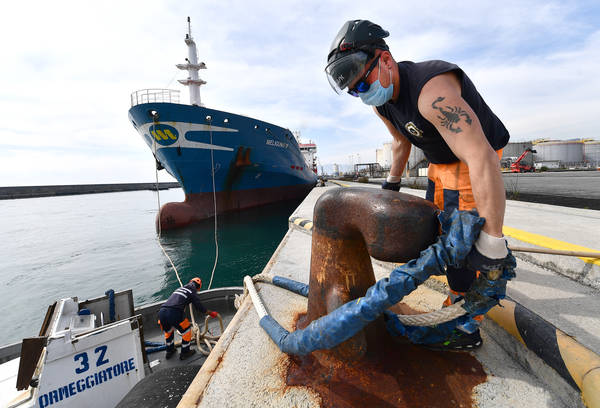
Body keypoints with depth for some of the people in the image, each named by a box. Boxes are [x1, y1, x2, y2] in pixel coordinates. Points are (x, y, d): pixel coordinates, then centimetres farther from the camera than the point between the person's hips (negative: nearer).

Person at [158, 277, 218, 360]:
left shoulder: (179, 288, 28)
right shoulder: (192, 292, 10)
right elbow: (199, 307, 9)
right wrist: (211, 313, 23)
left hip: (161, 312, 7)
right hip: (174, 313, -7)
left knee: (168, 331, 33)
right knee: (186, 330, 18)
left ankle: (169, 351, 46)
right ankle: (184, 353, 28)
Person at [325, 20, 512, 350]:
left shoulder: (431, 90, -36)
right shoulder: (381, 101, -7)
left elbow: (481, 157, -43)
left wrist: (492, 241, -43)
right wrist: (392, 182, 15)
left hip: (474, 159, -9)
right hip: (440, 161, 9)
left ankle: (466, 330, 6)